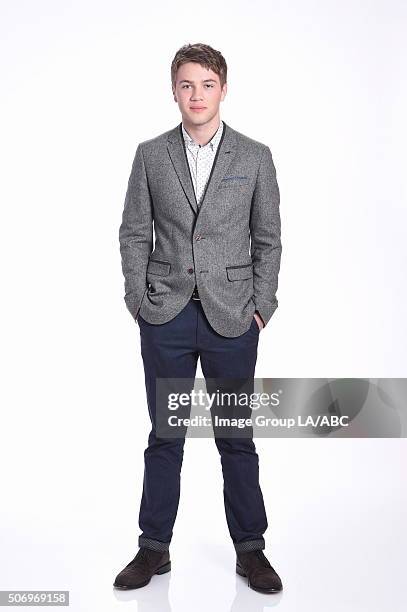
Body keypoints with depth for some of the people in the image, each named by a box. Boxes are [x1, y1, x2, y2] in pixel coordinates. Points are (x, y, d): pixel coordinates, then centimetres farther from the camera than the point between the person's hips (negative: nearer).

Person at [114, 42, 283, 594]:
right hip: (166, 320, 1)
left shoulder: (255, 156, 2)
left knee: (237, 438, 9)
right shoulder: (151, 155, 4)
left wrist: (261, 307, -2)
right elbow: (134, 233, 6)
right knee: (165, 437, 10)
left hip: (232, 320, 0)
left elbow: (268, 239, 4)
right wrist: (139, 301, -2)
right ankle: (154, 549, 24)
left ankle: (250, 549, 25)